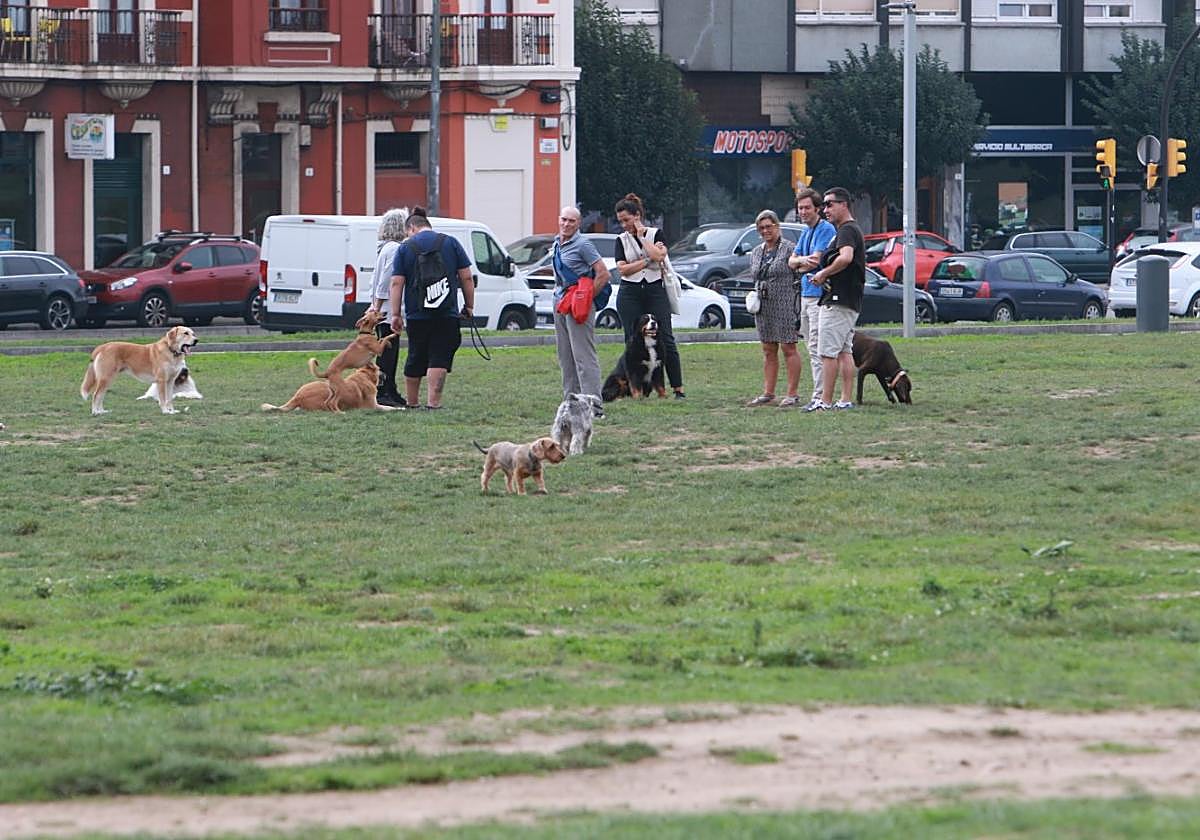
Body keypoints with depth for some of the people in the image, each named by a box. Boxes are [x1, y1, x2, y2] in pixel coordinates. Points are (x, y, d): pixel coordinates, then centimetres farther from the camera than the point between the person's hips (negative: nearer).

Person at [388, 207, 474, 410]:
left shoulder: (405, 248, 4)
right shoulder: (450, 243, 6)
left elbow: (397, 283, -2)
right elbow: (466, 277, 4)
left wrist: (396, 314, -1)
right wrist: (469, 306, 11)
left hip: (416, 315, 1)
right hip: (447, 314, -1)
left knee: (415, 358, 13)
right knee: (439, 357, -3)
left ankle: (412, 401, 24)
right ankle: (433, 400, -14)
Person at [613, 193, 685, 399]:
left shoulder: (656, 234, 4)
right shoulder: (621, 241, 8)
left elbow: (659, 256, -14)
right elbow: (622, 269, -4)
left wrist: (641, 237, -7)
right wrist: (648, 261, -10)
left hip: (655, 291, -2)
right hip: (630, 294, 2)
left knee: (666, 341, -5)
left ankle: (678, 389, -4)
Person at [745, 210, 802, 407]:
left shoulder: (789, 248, -6)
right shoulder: (756, 252, 16)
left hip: (784, 305, -7)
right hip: (763, 308, 7)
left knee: (788, 349, -5)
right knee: (768, 351, 10)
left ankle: (792, 394, -3)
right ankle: (768, 393, 13)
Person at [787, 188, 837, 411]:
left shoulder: (826, 230, -11)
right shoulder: (806, 231, 17)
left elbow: (816, 260, -18)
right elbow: (791, 262, 13)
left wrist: (800, 264, 0)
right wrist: (803, 261, -9)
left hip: (819, 293, -10)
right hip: (805, 293, 10)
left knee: (816, 348, -12)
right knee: (812, 347, 11)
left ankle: (820, 396, -12)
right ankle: (820, 393, 15)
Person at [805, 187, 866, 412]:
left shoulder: (847, 230, -12)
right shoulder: (853, 229, 21)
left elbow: (845, 258, -30)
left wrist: (824, 273, -17)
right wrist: (824, 277, 12)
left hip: (837, 300, -11)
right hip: (850, 301, 11)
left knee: (828, 352, -9)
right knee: (845, 352, 9)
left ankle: (826, 401, -11)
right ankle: (846, 400, 8)